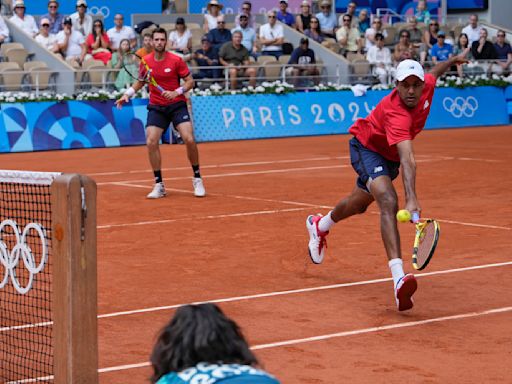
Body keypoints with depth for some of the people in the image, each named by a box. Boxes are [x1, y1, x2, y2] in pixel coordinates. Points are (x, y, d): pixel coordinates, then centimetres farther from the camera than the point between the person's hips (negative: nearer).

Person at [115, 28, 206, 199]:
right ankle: (159, 185, 1)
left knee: (189, 139, -18)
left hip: (177, 104, -3)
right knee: (151, 142, -12)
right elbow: (141, 81, 18)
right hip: (156, 107, 3)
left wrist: (176, 92, -20)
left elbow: (190, 81, -5)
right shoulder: (146, 61, 0)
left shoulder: (176, 60, -9)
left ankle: (197, 179, 2)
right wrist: (128, 94, 5)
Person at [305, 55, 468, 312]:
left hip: (389, 155, 9)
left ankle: (319, 226, 59)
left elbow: (434, 72, 9)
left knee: (360, 204, 27)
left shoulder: (426, 86, -19)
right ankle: (398, 278, -44)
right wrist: (411, 199, -63)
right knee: (388, 202, -32)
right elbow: (407, 159, -53)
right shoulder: (396, 113, -41)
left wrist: (452, 61, 27)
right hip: (365, 146, -9)